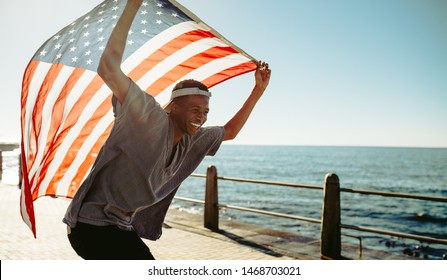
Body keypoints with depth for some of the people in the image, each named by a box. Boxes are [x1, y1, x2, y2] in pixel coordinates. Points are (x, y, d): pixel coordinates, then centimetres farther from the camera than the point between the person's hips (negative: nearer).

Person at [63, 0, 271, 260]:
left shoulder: (191, 141, 4)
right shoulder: (151, 117, -19)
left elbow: (230, 131, 18)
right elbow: (109, 69, -31)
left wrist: (258, 91, 12)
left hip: (124, 228, 9)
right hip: (93, 224, -9)